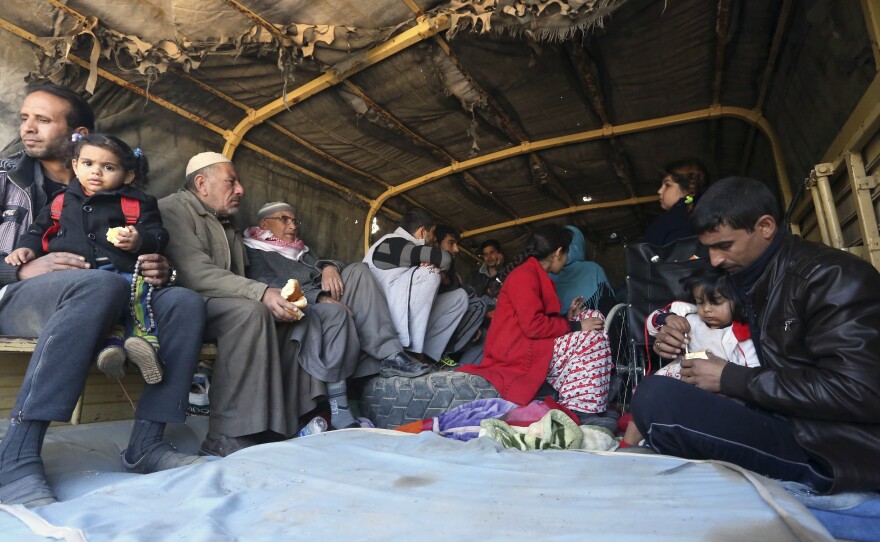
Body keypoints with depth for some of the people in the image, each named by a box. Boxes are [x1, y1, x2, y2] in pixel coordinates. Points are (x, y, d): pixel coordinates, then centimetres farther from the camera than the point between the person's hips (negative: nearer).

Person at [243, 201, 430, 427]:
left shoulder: (302, 250, 31)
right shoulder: (255, 253, 7)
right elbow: (270, 287, -11)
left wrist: (330, 267, -8)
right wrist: (320, 297, -24)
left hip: (327, 307, 7)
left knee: (358, 270, -13)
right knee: (335, 312, -36)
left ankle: (390, 354, -26)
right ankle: (337, 408, -38)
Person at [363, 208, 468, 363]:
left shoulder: (407, 247, 15)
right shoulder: (392, 244, -12)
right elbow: (445, 259, -22)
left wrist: (433, 267, -9)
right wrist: (433, 270, 0)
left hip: (406, 320, 9)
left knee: (459, 296, 6)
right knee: (429, 274, -25)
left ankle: (426, 353, -7)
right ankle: (408, 352, -23)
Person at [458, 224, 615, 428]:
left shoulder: (534, 275, 19)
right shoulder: (525, 274, -12)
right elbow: (534, 325, -22)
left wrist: (568, 317, 13)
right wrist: (574, 325, -13)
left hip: (527, 347, 10)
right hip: (516, 352, -10)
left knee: (593, 318, 7)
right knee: (593, 337, -13)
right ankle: (581, 409, -12)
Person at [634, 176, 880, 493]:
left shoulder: (831, 276, -13)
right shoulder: (749, 279, 11)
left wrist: (729, 380, -17)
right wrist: (682, 345, 2)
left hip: (833, 450, -8)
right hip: (782, 420, 8)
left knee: (655, 398, -27)